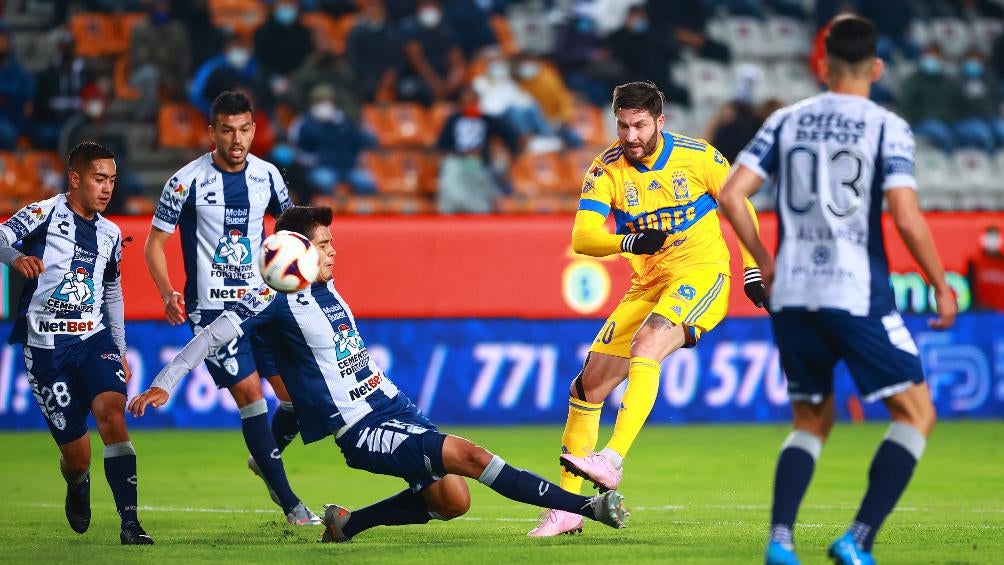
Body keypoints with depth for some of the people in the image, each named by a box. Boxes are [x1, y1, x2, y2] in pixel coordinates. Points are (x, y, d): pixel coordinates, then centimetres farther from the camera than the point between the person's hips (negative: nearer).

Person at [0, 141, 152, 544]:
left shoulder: (109, 234, 13)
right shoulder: (45, 213, -4)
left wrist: (120, 351, 23)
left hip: (93, 338, 4)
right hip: (46, 347, -4)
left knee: (111, 412, -24)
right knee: (77, 454, -2)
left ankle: (130, 522, -28)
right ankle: (77, 487, 37)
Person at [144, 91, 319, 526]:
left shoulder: (266, 175, 2)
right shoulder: (188, 181, -10)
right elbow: (155, 243, -4)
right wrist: (168, 294, -18)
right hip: (210, 308, -4)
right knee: (250, 396, -11)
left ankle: (264, 459, 31)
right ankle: (290, 505, -5)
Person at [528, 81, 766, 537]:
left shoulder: (697, 157, -7)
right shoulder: (607, 169, -4)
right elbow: (582, 237, -14)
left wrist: (753, 272, 3)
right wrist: (629, 242, -32)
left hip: (701, 273, -5)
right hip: (648, 283, 5)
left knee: (646, 344, -33)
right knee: (589, 384, -2)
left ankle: (612, 460, -44)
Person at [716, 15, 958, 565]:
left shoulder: (785, 121, 7)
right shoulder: (887, 128, -4)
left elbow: (731, 196, 2)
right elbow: (907, 219, -12)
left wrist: (764, 262, 16)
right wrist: (942, 286, 0)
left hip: (791, 296, 5)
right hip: (857, 295, -5)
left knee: (811, 421, 19)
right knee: (916, 414, 7)